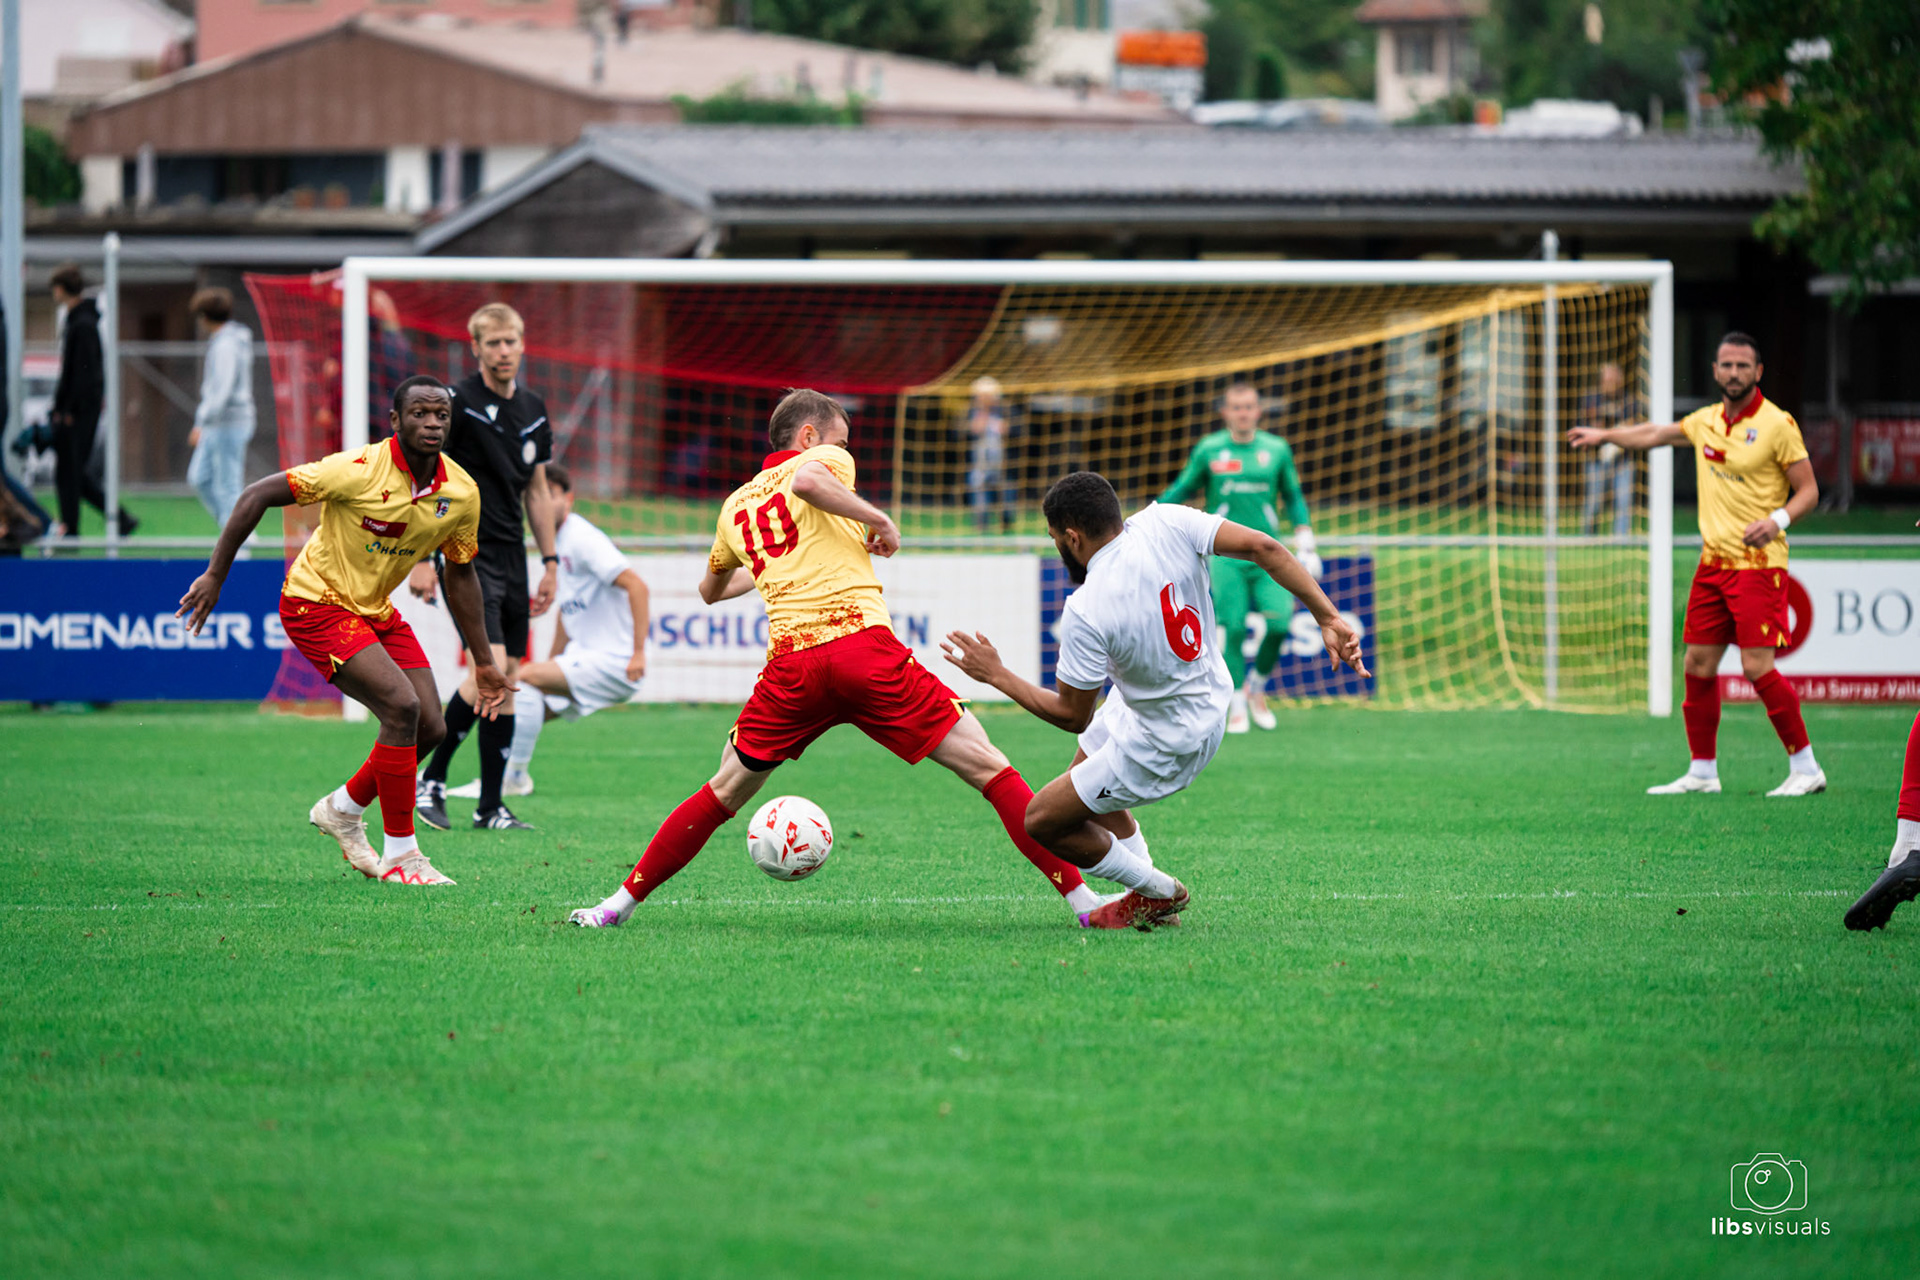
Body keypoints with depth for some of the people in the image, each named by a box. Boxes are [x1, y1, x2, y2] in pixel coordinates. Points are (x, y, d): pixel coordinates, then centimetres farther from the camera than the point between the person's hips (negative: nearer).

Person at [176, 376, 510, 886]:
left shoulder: (461, 493, -7)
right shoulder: (359, 471, -26)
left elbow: (460, 575, 9)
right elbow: (256, 496, -21)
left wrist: (483, 662, 12)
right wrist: (215, 575, -20)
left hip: (378, 610, 7)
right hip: (317, 605, -7)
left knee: (429, 727, 1)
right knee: (401, 706, -21)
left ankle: (343, 810, 27)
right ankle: (400, 855, -10)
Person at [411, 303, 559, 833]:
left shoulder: (533, 411, 12)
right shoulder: (455, 404, -9)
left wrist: (550, 563, 17)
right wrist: (421, 558, -13)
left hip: (512, 558, 7)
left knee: (508, 679, 5)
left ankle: (490, 807, 10)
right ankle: (429, 777, -3)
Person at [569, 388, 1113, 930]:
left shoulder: (737, 505, 25)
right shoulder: (823, 460, 10)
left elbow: (710, 590, 43)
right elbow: (807, 480, -17)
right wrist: (878, 519, -7)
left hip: (789, 663, 5)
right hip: (863, 642, -5)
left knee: (726, 792, 24)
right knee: (988, 768, -2)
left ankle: (620, 903, 23)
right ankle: (1080, 896, -10)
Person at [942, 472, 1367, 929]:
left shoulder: (1085, 613, -30)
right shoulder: (1166, 523, -17)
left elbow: (1074, 717, -18)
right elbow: (1263, 548, -21)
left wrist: (997, 675, -6)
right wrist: (1329, 619, -15)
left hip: (1165, 743, -8)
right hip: (1211, 695, 8)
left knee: (1043, 820, 5)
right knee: (1083, 774, 28)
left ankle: (1158, 894, 20)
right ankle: (1149, 893, 37)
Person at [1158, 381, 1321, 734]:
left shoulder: (1277, 450, 7)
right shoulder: (1208, 450, 2)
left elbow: (1294, 497, 17)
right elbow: (1182, 490, 11)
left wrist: (1305, 544, 11)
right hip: (1225, 553, -2)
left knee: (1279, 623, -13)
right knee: (1234, 628, -10)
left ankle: (1257, 686, 13)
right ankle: (1237, 705, 4)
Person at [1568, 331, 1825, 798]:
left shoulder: (1777, 424, -9)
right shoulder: (1707, 421, 10)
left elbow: (1808, 490, -8)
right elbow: (1656, 434, 28)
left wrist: (1778, 519, -23)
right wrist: (1606, 434, 28)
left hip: (1758, 563, -7)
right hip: (1713, 561, 7)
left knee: (1757, 667, -14)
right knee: (1698, 663, 6)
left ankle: (1806, 768, -5)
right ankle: (1703, 771, 17)